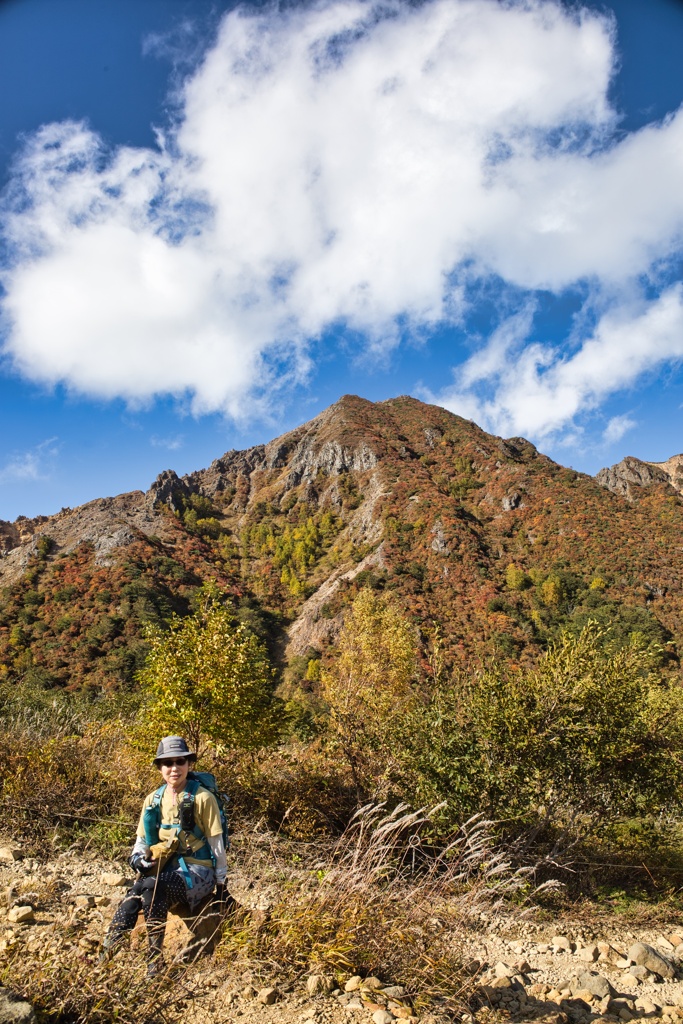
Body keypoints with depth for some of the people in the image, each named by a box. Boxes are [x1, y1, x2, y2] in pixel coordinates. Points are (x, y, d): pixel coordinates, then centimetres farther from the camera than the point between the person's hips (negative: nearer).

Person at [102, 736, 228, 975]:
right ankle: (107, 956, -29)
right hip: (163, 868, 5)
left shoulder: (203, 798, -6)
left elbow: (216, 845, -4)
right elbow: (141, 840, 15)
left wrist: (222, 887, -4)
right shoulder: (152, 800, 8)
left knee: (151, 886, -32)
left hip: (197, 871, -5)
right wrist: (138, 858, -7)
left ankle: (155, 962, -26)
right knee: (134, 894, -28)